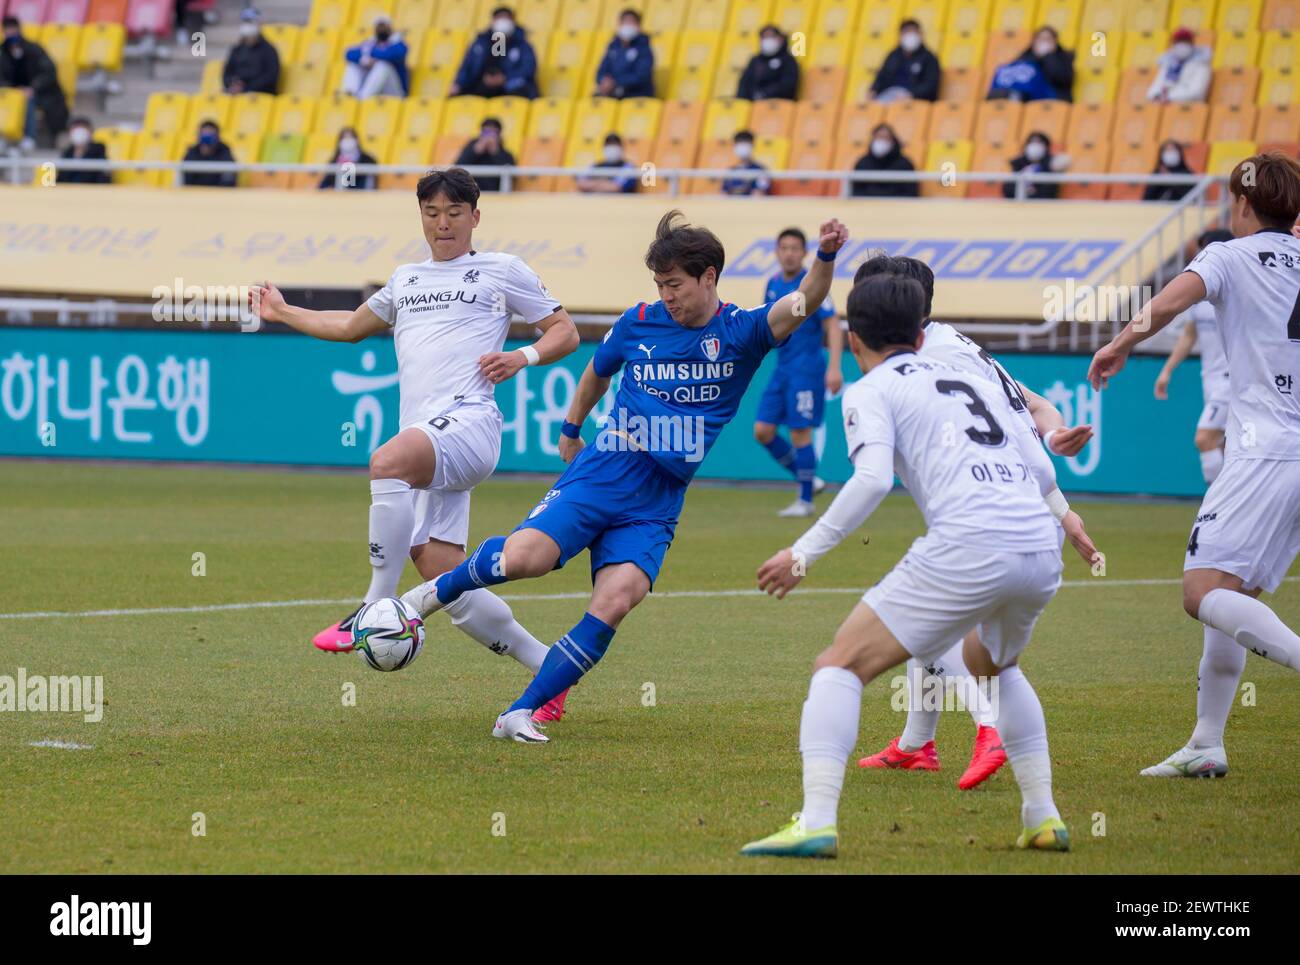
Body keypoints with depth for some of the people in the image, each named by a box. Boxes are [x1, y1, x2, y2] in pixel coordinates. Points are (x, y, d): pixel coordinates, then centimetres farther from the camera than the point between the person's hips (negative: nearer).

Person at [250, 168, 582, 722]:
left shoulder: (501, 270, 13)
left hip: (468, 421, -7)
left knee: (388, 461, -39)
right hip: (422, 438, 7)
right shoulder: (406, 280, 29)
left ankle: (378, 608, -34)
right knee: (445, 586, -5)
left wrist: (523, 357, -4)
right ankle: (548, 668, 8)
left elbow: (565, 333, 14)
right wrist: (284, 314, 49)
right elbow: (351, 326, 46)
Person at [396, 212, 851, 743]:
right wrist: (571, 430, 32)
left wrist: (825, 257, -38)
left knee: (615, 602, -21)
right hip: (597, 479, 0)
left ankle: (520, 714, -14)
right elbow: (597, 373, 24)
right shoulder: (639, 322, 4)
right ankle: (438, 590, 9)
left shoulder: (740, 332, -1)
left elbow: (802, 303, -19)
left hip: (655, 506, 0)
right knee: (523, 556, -23)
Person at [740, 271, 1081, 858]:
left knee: (840, 665, 0)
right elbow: (1041, 472, 27)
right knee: (992, 663, 36)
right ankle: (1043, 818, 29)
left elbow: (873, 479, -7)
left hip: (968, 546, -6)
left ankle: (816, 822, -17)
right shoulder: (975, 383, 28)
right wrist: (1062, 516, 49)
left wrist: (805, 552, -3)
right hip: (1040, 552, 6)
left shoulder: (870, 392, 10)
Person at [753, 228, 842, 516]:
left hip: (806, 369, -7)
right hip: (781, 370, 7)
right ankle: (806, 479, 17)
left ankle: (805, 500, 4)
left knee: (800, 434, -6)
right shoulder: (774, 284, 9)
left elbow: (833, 326, -16)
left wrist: (834, 368, -24)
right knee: (763, 431, 3)